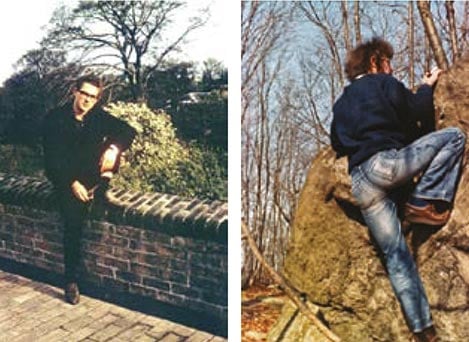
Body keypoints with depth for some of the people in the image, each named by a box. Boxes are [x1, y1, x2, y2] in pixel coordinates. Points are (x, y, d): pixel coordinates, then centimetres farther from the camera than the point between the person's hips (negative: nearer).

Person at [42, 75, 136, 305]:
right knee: (73, 220, -21)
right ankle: (71, 281, -14)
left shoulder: (99, 116, 1)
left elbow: (128, 131, -7)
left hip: (92, 174, 4)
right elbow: (52, 158, -13)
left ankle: (103, 186, -12)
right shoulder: (54, 119, -8)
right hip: (66, 178, -3)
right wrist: (73, 183, -25)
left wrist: (113, 148, -27)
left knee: (113, 143, -18)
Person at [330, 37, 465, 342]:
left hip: (360, 184, 7)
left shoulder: (341, 103, 29)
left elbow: (338, 145, 32)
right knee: (454, 136, 7)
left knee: (396, 255, 7)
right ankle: (422, 203, -5)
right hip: (386, 162, -6)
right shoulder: (383, 83, 11)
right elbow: (418, 112, 4)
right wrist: (427, 86, 22)